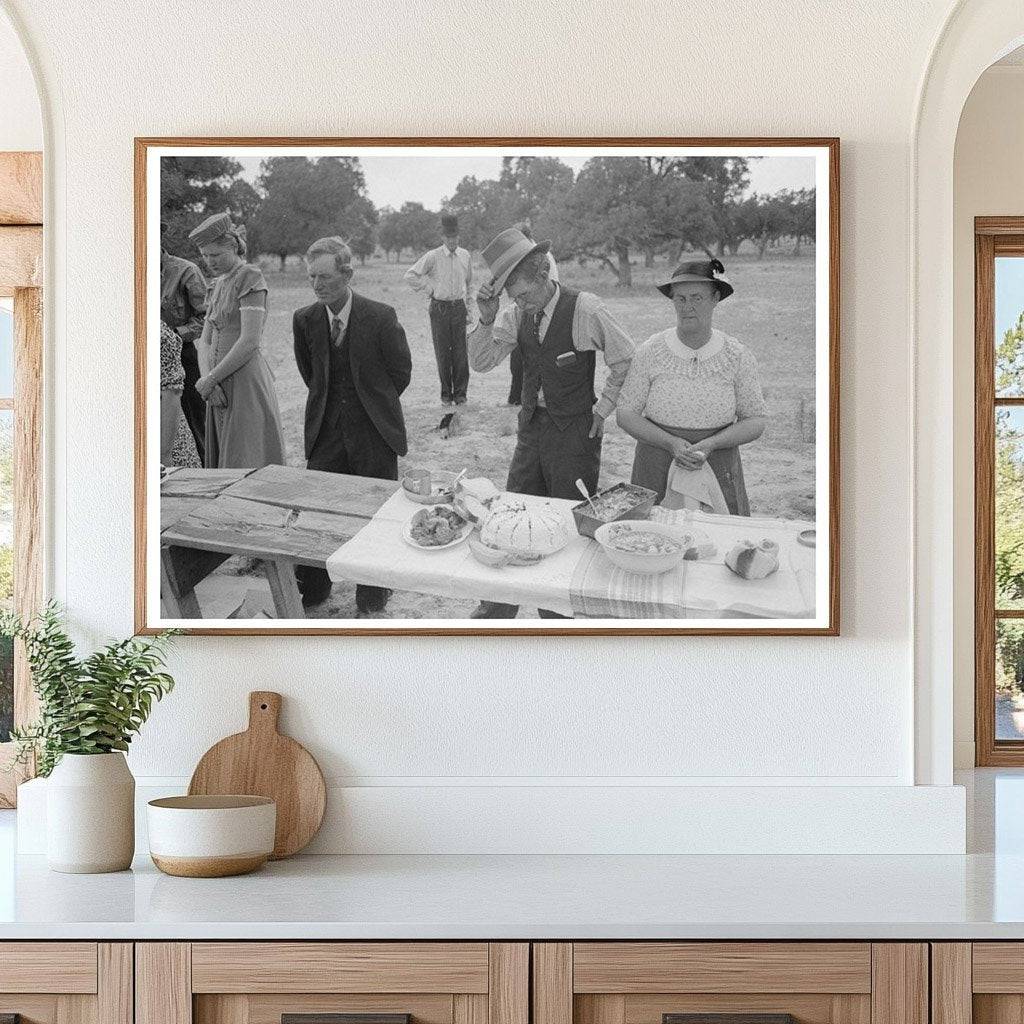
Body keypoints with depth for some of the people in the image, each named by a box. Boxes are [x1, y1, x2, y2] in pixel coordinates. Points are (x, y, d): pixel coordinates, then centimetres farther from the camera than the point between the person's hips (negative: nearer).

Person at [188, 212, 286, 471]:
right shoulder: (221, 283, 18)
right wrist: (209, 382, -5)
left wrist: (210, 379, -12)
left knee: (246, 469, -10)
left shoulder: (250, 277, -8)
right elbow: (205, 341, 14)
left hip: (246, 384, -8)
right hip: (222, 390, 8)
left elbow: (249, 342, -17)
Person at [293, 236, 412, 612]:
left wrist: (372, 404, 8)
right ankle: (311, 588, 16)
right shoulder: (305, 319, -2)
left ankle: (373, 594, 19)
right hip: (326, 430, 3)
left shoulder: (380, 317, -13)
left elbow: (401, 372, 0)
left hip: (373, 429, -3)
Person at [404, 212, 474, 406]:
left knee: (460, 352, -2)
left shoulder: (466, 256, 8)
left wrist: (469, 310, 14)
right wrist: (429, 288, -3)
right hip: (439, 308, -2)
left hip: (459, 307, 2)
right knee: (442, 352, 0)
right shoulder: (433, 257, -2)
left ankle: (460, 393, 4)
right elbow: (410, 275, -3)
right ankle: (446, 394, 8)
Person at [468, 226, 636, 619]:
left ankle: (559, 617, 15)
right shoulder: (517, 314, -1)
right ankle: (496, 612, 23)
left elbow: (626, 361, -7)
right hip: (532, 428, 5)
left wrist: (602, 409, -3)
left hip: (575, 434, -5)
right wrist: (487, 319, -17)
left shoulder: (586, 310, -16)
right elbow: (481, 363, -2)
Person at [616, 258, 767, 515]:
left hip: (717, 473, 0)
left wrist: (709, 445, -16)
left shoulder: (738, 357, -3)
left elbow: (756, 421, 1)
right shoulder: (652, 351, -3)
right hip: (656, 472, 0)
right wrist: (672, 443, -16)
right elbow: (625, 414, 0)